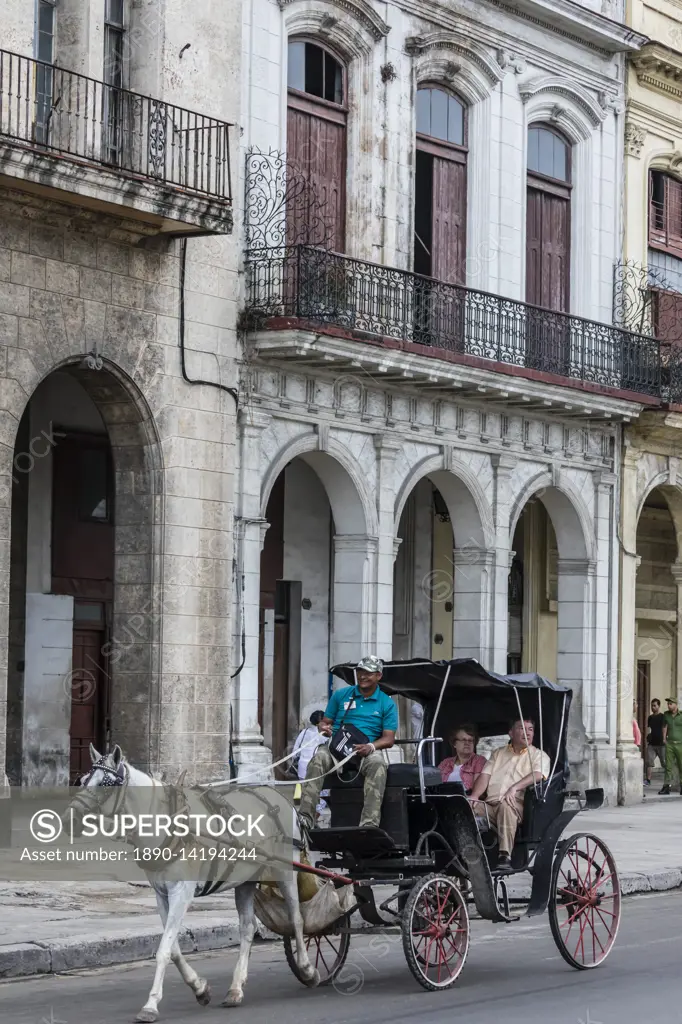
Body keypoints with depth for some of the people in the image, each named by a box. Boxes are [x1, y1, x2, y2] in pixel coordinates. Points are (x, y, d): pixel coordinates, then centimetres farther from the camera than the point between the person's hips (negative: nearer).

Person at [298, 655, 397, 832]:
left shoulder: (387, 704, 11)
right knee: (319, 758, -33)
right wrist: (325, 728, -10)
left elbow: (389, 739, 3)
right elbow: (325, 722, 17)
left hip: (366, 751, -1)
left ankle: (369, 824, -47)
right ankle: (305, 816, -44)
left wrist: (370, 747, -19)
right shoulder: (340, 695, 17)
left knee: (377, 763, -37)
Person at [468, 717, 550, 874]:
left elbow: (538, 775, -6)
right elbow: (485, 775, 15)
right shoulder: (498, 753, 28)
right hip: (490, 804, 4)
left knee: (506, 806, -40)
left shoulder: (539, 755, 15)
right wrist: (474, 797, -5)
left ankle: (505, 856, -44)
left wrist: (515, 787, -25)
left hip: (517, 804, -4)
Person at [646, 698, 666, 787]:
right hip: (651, 743, 5)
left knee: (664, 763, 3)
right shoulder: (650, 717, 13)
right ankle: (648, 780, -3)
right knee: (649, 762, -4)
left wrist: (664, 739, -15)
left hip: (661, 744, -5)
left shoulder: (662, 717, -3)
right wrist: (647, 740, 10)